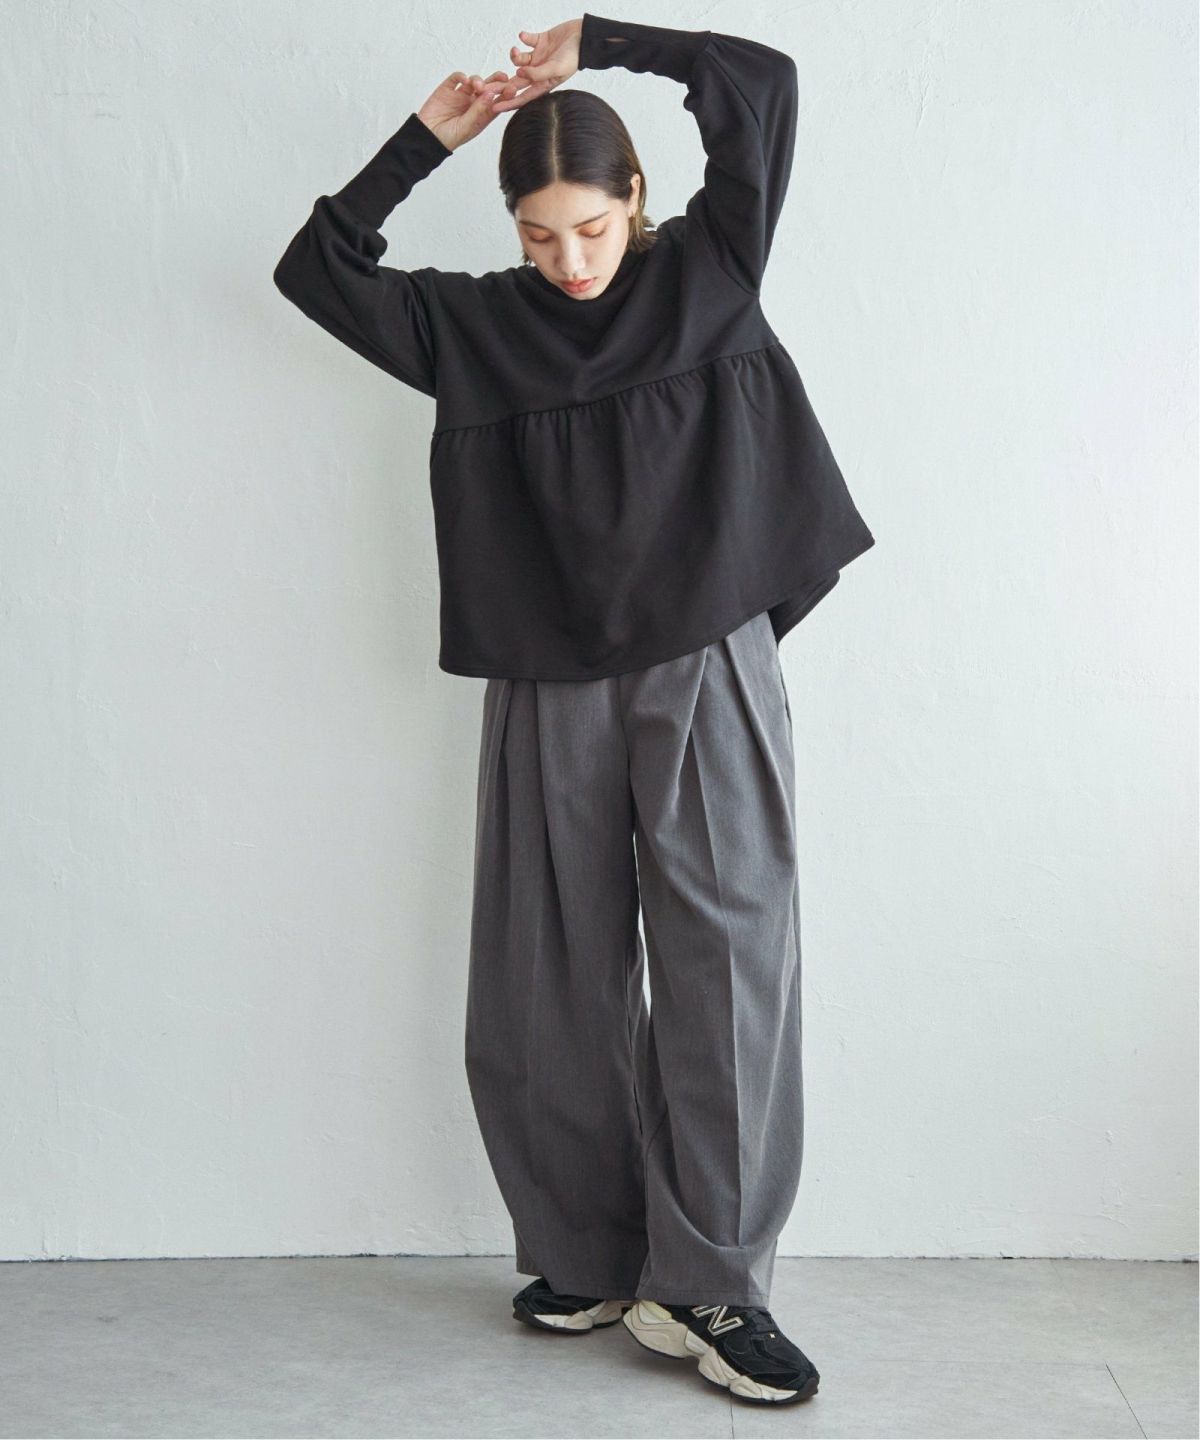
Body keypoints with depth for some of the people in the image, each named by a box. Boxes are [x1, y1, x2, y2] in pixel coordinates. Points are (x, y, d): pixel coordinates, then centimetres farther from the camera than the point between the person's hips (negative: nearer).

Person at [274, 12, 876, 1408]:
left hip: (708, 664, -1)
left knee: (727, 952, -8)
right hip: (549, 681, 2)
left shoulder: (708, 271, 6)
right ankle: (584, 1255, 16)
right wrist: (423, 137, 7)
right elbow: (315, 270, 11)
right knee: (554, 978, 2)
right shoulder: (476, 323, 10)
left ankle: (705, 1281, -1)